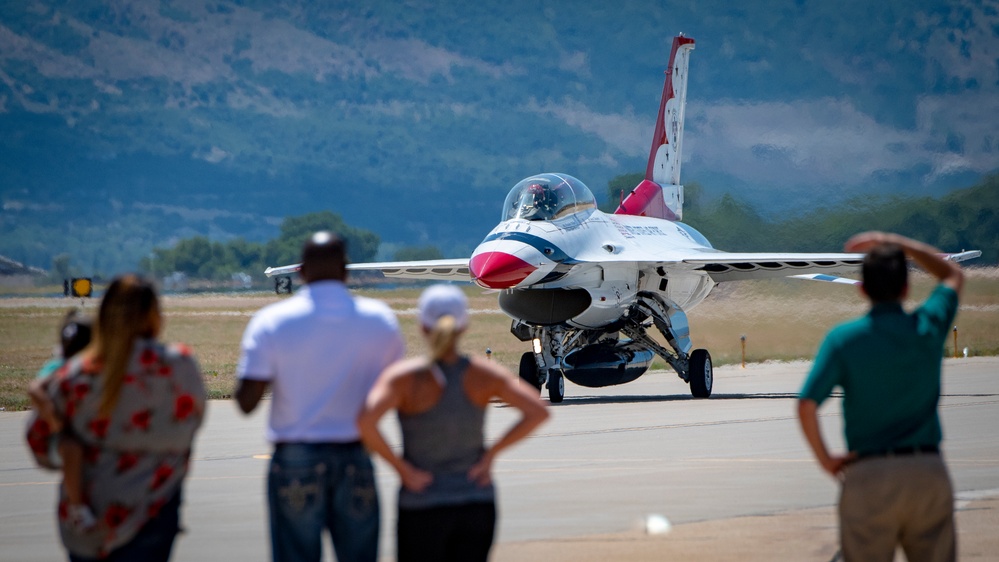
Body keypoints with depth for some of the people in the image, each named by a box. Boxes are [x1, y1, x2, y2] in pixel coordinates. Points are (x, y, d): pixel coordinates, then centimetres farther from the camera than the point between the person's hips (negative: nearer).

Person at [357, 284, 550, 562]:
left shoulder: (405, 377, -14)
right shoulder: (483, 374, -5)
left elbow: (366, 421, -29)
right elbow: (538, 411, -11)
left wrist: (401, 468, -16)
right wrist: (490, 454, -4)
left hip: (422, 509, -3)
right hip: (478, 506, 3)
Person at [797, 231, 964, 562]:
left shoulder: (843, 339, -5)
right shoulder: (928, 329, 2)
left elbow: (806, 404, -13)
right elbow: (953, 275, 23)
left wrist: (825, 459, 1)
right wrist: (896, 243, 22)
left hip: (868, 475, -2)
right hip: (929, 470, 2)